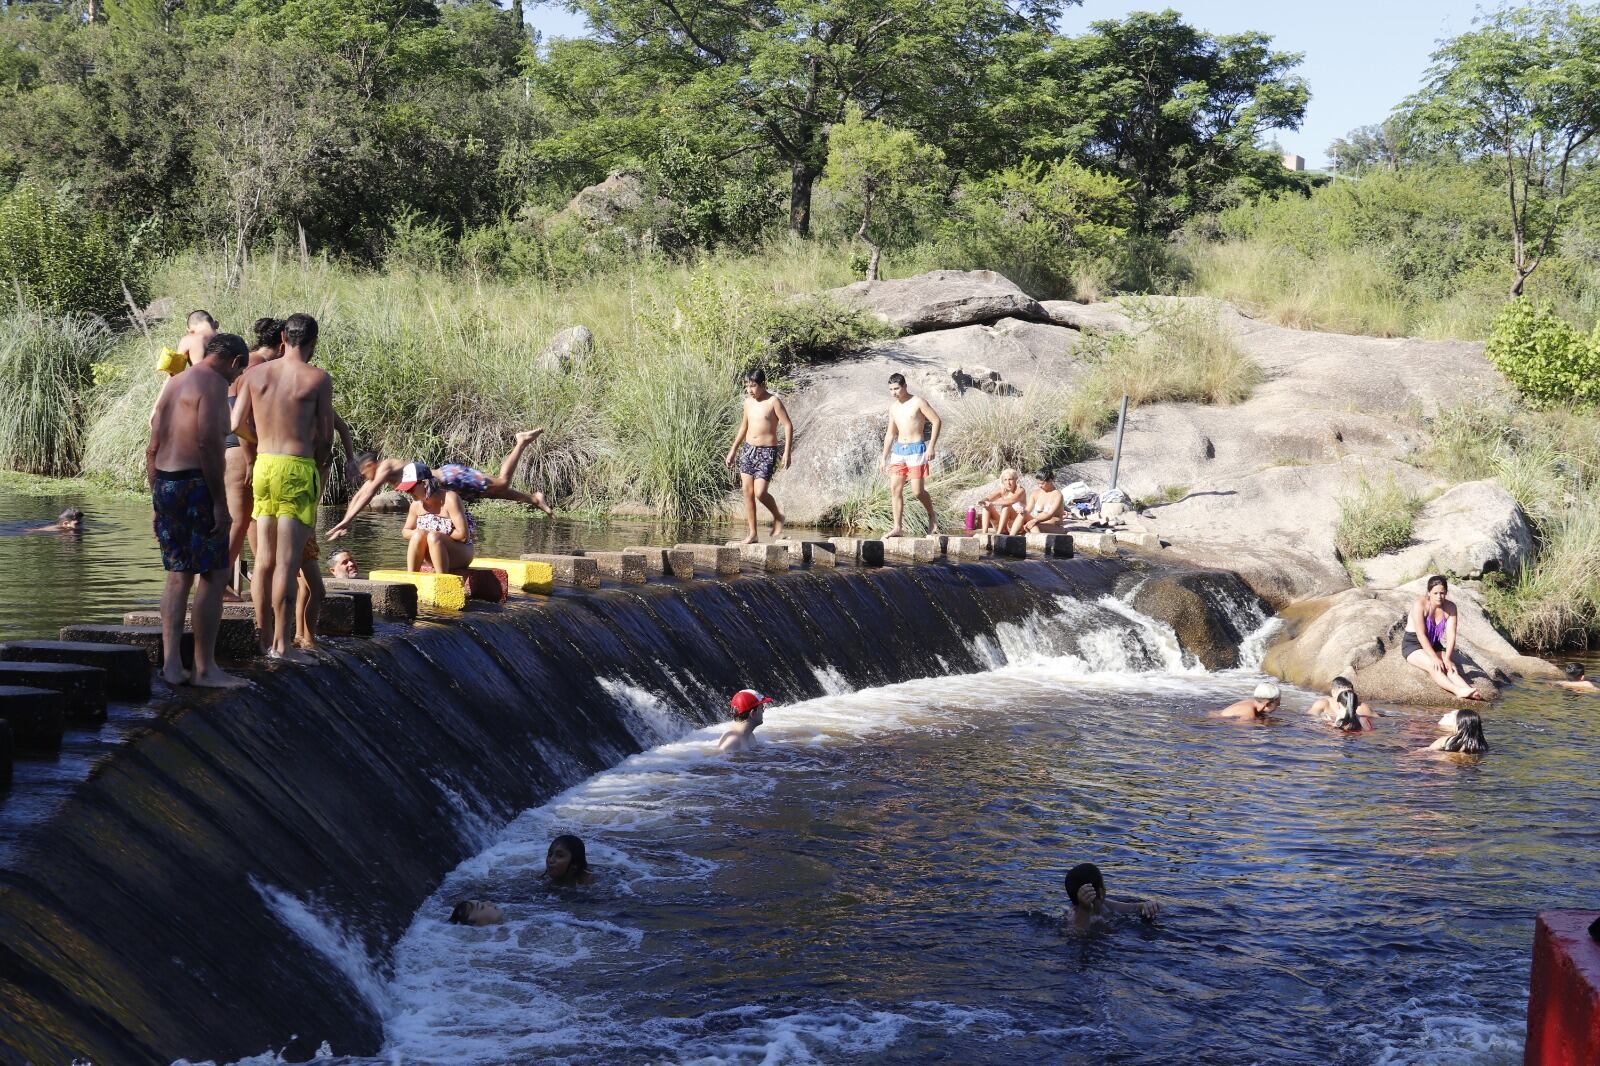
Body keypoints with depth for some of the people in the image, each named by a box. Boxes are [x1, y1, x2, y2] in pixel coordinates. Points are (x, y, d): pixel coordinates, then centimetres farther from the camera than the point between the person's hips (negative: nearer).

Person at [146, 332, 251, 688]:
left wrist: (157, 504, 21)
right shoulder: (214, 384, -9)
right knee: (214, 576, -4)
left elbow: (153, 449, 18)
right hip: (196, 485, -9)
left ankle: (171, 664, 10)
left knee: (178, 576, 12)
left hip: (165, 485, 9)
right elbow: (208, 443, -20)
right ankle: (205, 669, -3)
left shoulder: (173, 383, 19)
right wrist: (220, 503, -18)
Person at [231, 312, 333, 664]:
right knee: (288, 562, -5)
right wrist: (319, 465, 16)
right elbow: (326, 435, -2)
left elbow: (238, 424, 4)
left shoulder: (257, 373, 7)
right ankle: (282, 644, -5)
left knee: (264, 559, 12)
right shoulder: (318, 379, -4)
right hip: (298, 468, -5)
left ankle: (263, 634, 18)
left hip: (263, 466, 5)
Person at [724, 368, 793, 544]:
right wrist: (732, 451, 22)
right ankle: (753, 534, 8)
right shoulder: (748, 402, 9)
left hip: (767, 452, -6)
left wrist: (786, 453, -16)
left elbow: (788, 426, -10)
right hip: (748, 450, 6)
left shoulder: (773, 402, -10)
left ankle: (778, 517, 13)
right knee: (747, 491, 2)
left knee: (759, 492, -15)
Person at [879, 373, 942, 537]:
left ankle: (932, 518, 13)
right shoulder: (893, 407, 13)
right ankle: (897, 528, 0)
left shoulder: (918, 402, -6)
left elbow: (936, 421, -9)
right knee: (895, 489, -2)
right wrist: (884, 458, 18)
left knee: (917, 491, -10)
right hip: (899, 450, 6)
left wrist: (931, 447, -15)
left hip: (916, 449, -6)